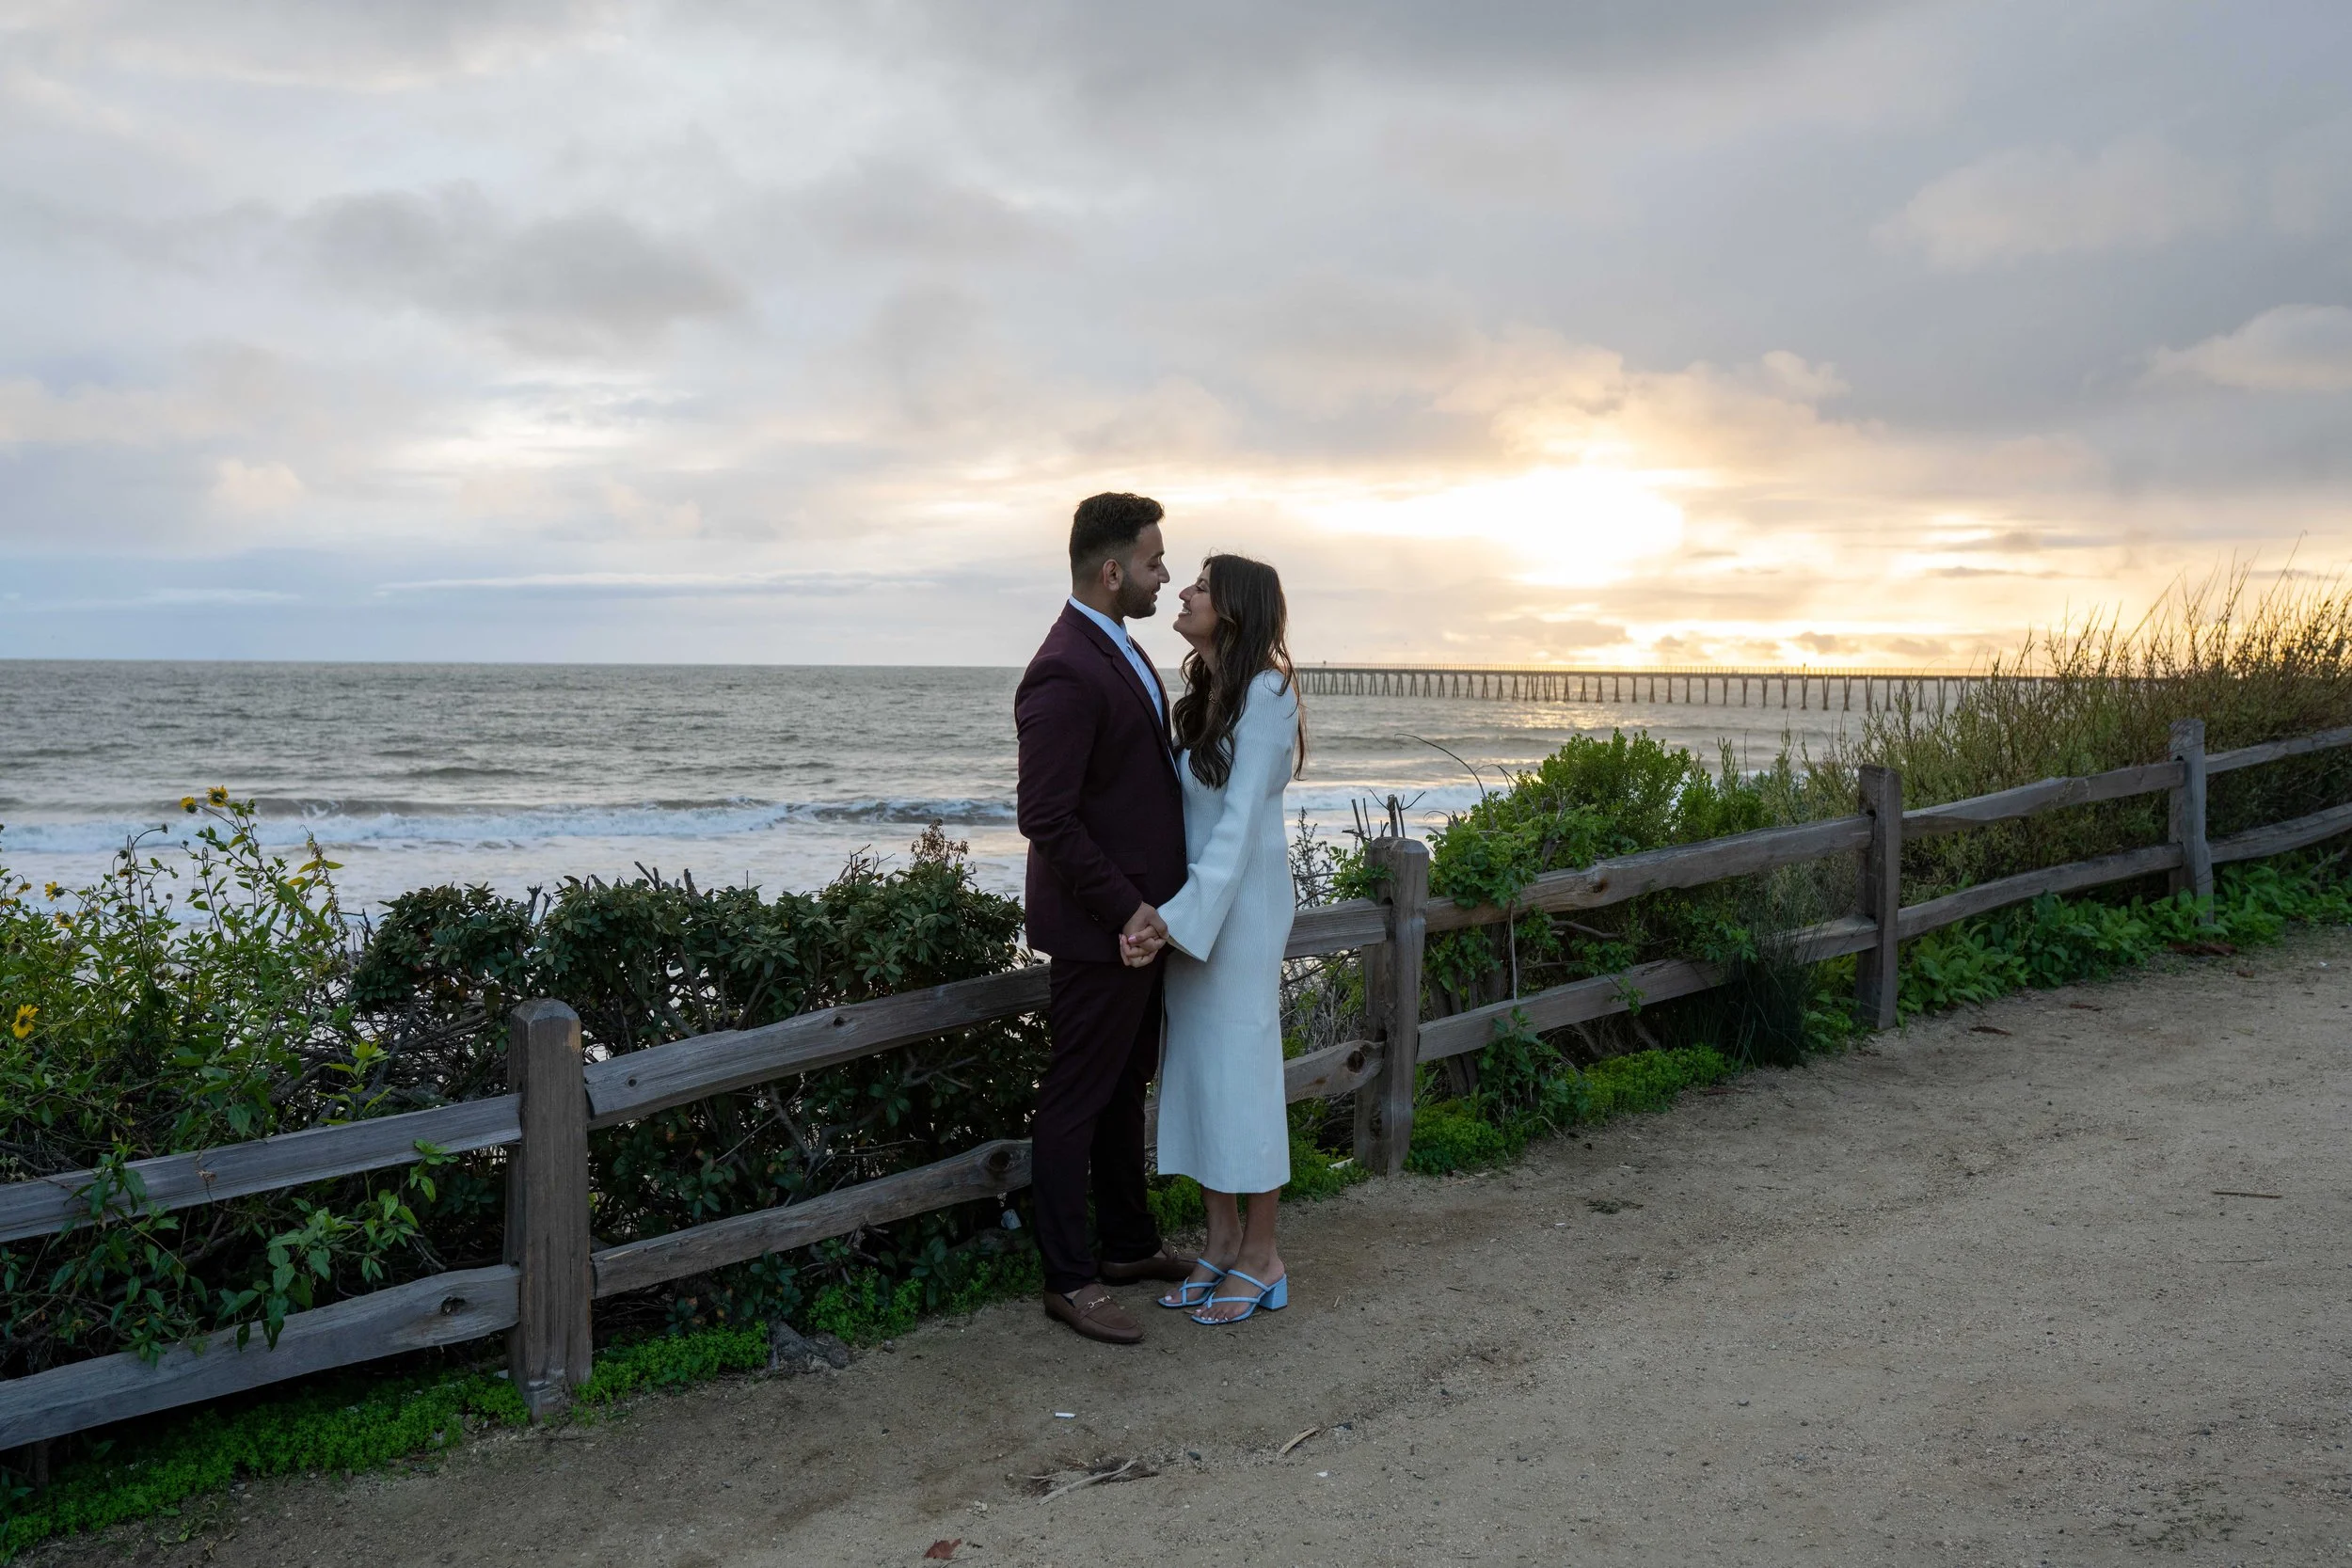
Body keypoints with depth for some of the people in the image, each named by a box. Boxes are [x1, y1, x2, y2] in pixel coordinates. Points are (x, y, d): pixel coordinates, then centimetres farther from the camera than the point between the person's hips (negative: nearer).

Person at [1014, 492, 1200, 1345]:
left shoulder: (1118, 651, 10)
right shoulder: (1065, 674, -22)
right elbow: (1047, 819, -25)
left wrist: (1148, 901, 13)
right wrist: (1125, 908, -21)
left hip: (1141, 914, 10)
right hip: (1100, 928, -10)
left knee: (1125, 1086, 21)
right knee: (1077, 1099, 3)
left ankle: (1128, 1243, 36)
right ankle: (1069, 1279, 15)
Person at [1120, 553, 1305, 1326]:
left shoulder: (1264, 693, -15)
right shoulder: (1206, 691, 11)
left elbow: (1240, 822, -19)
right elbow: (1189, 804, 7)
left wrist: (1178, 916, -24)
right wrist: (1164, 915, -2)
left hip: (1240, 904, -8)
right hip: (1190, 899, 8)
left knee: (1241, 1066, 0)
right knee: (1197, 1065, 11)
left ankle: (1261, 1256, 14)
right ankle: (1223, 1239, 23)